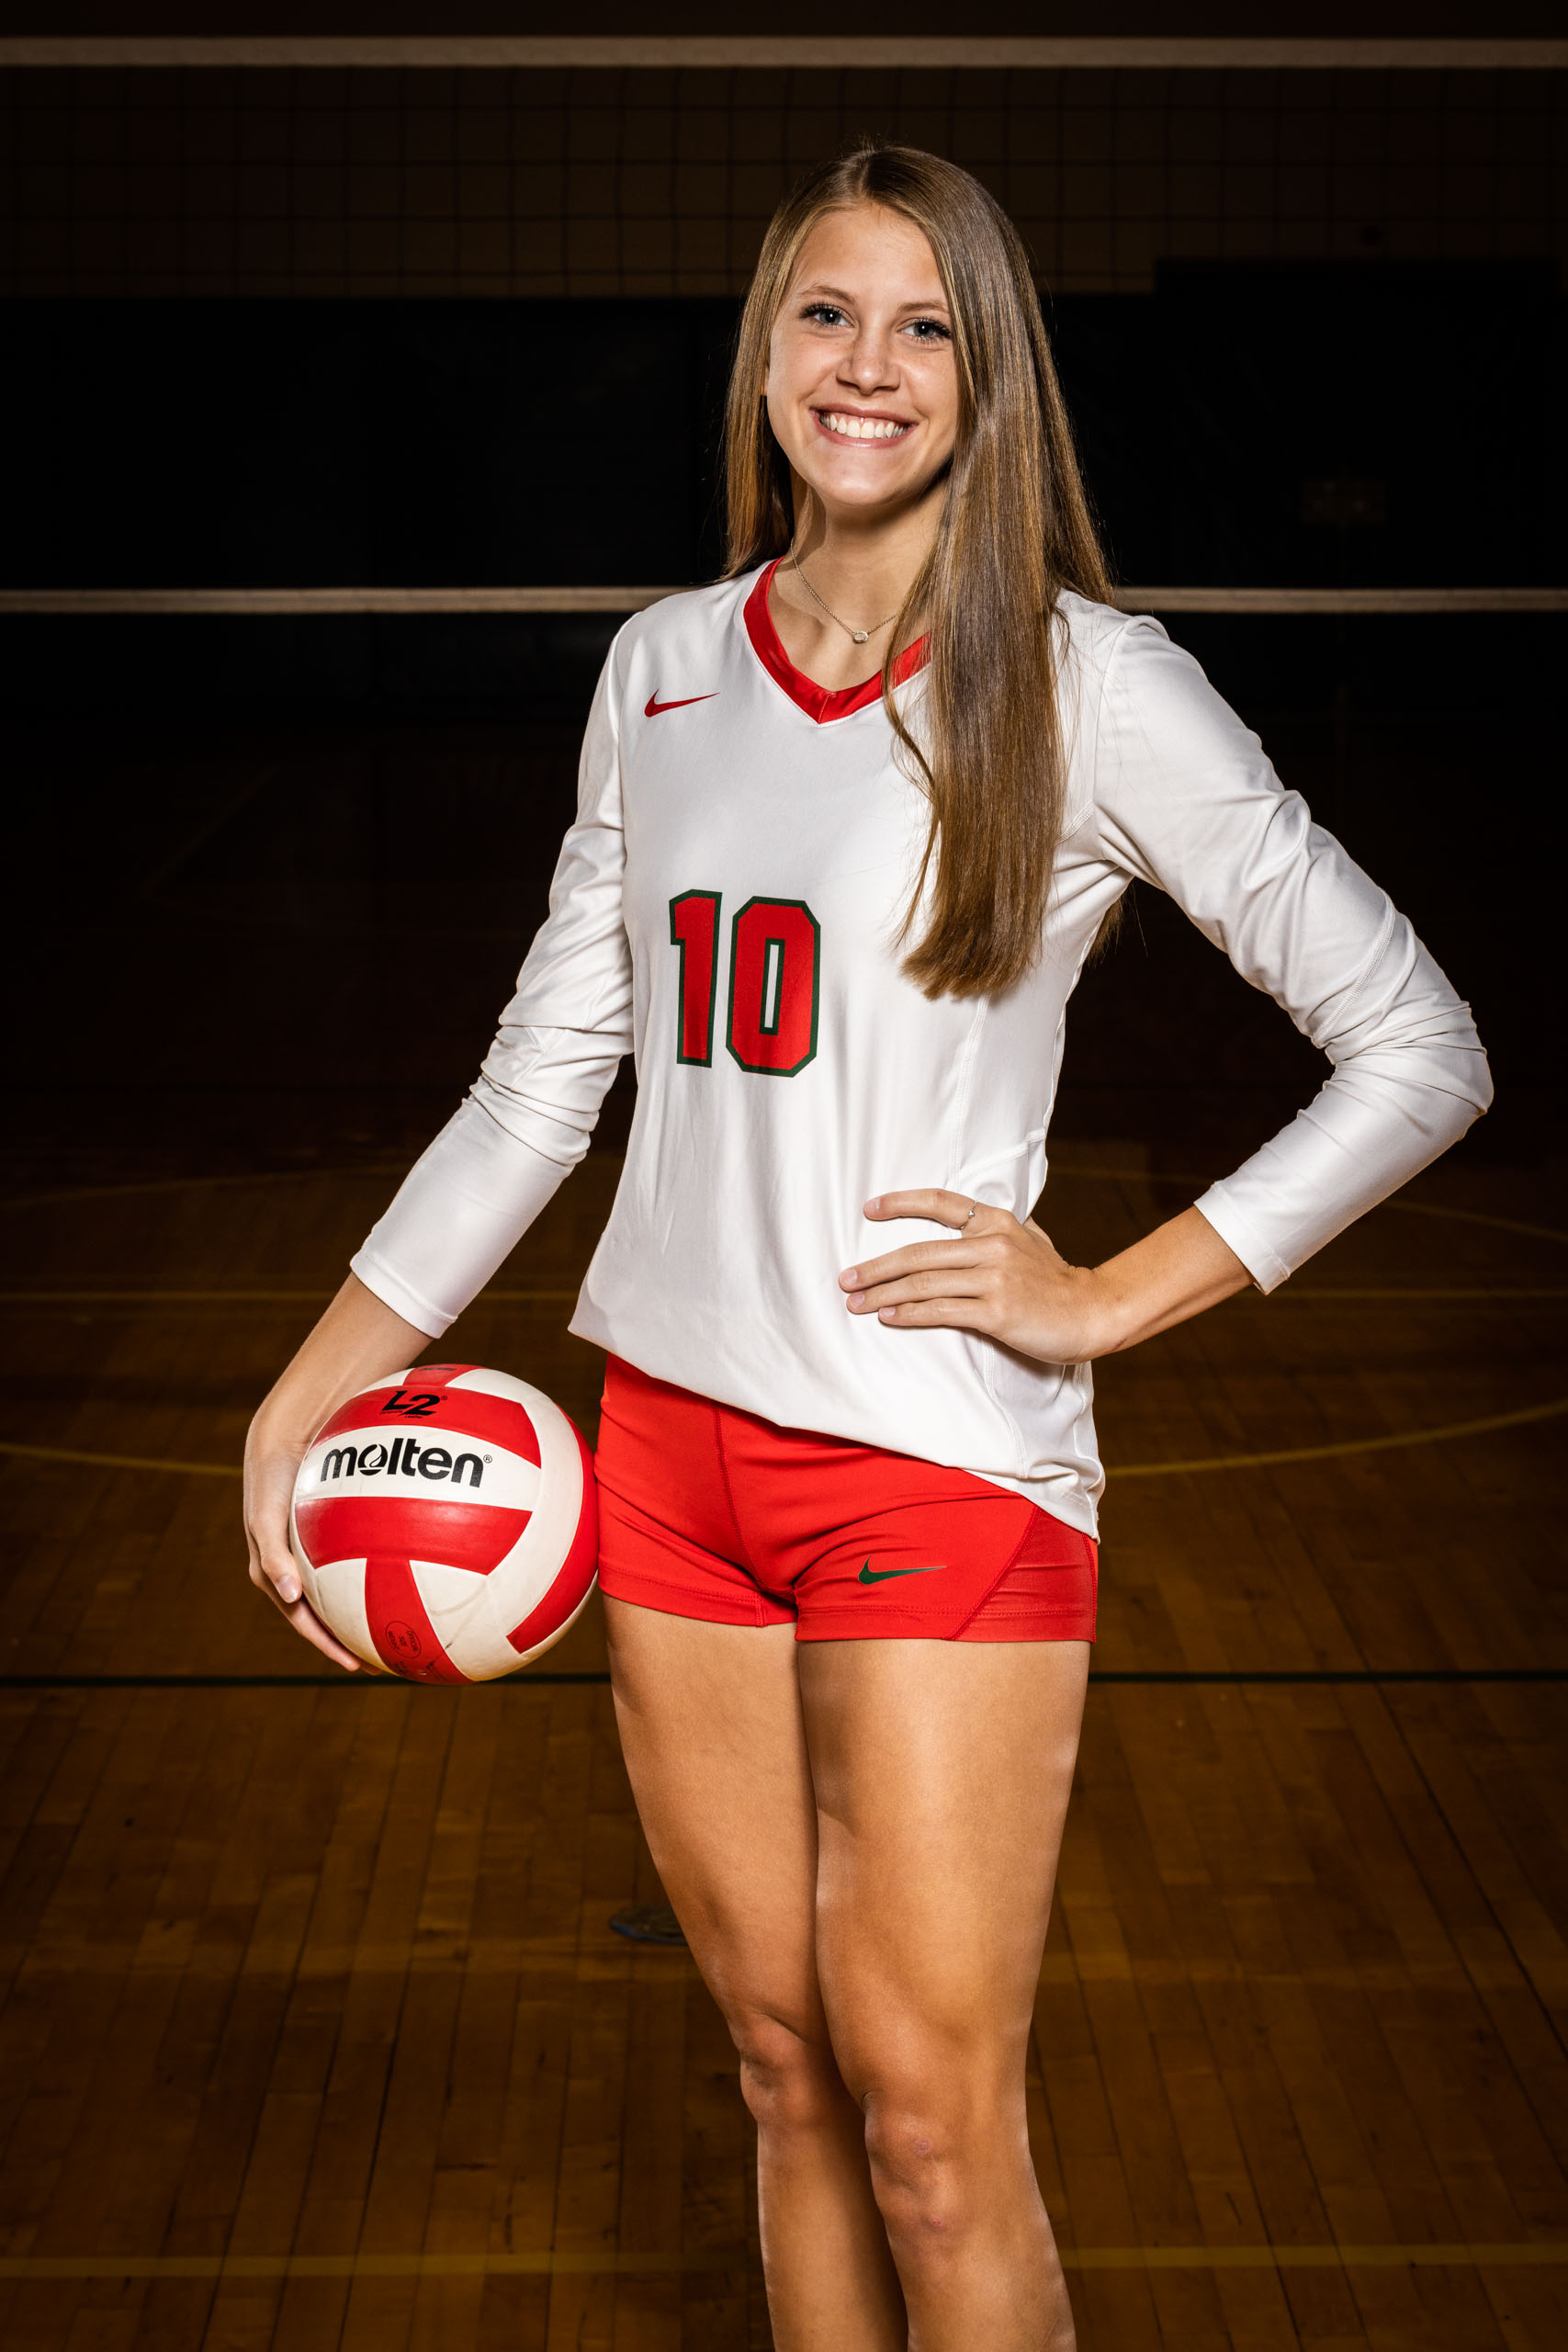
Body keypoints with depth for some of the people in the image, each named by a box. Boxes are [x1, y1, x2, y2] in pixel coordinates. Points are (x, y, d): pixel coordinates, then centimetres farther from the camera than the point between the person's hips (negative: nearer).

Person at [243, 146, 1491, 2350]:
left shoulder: (1088, 687, -7)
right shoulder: (665, 670, 9)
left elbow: (1420, 1052, -5)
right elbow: (545, 1078, 14)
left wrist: (1111, 1295, -9)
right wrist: (305, 1397, 10)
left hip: (942, 1457, -4)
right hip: (672, 1437, 5)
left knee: (932, 2138, -1)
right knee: (788, 2078, 13)